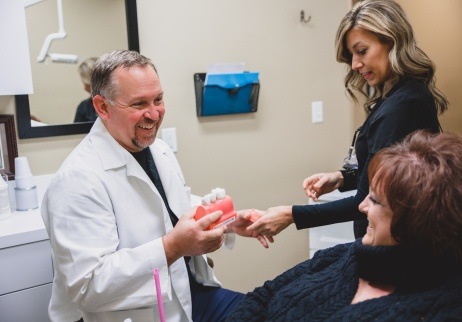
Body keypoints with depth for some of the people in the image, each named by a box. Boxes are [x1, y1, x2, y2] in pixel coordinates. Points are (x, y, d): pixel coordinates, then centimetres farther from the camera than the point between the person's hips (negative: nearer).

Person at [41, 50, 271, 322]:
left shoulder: (161, 151, 7)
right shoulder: (79, 179, -20)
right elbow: (86, 287, -24)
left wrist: (229, 224, 0)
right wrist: (172, 247, -31)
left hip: (193, 294, 8)